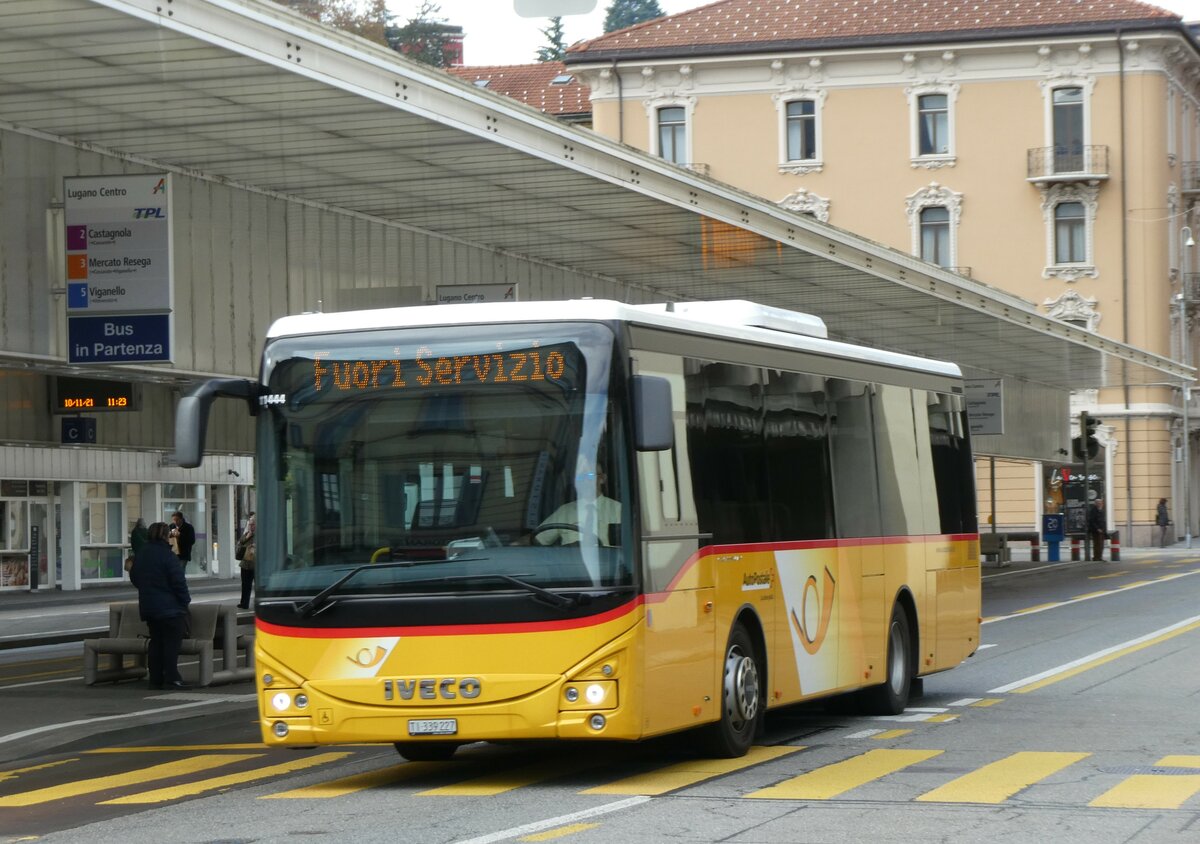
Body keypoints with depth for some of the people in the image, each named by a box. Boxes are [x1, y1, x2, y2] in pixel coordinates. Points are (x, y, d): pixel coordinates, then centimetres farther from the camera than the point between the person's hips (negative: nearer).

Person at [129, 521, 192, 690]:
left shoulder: (141, 555, 8)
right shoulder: (166, 555, -15)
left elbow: (134, 577, 19)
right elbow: (178, 581, -16)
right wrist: (185, 600, -4)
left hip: (148, 606, 8)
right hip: (169, 607, -8)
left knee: (156, 641, 12)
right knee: (172, 641, -5)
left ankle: (155, 679, 11)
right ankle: (171, 678, -11)